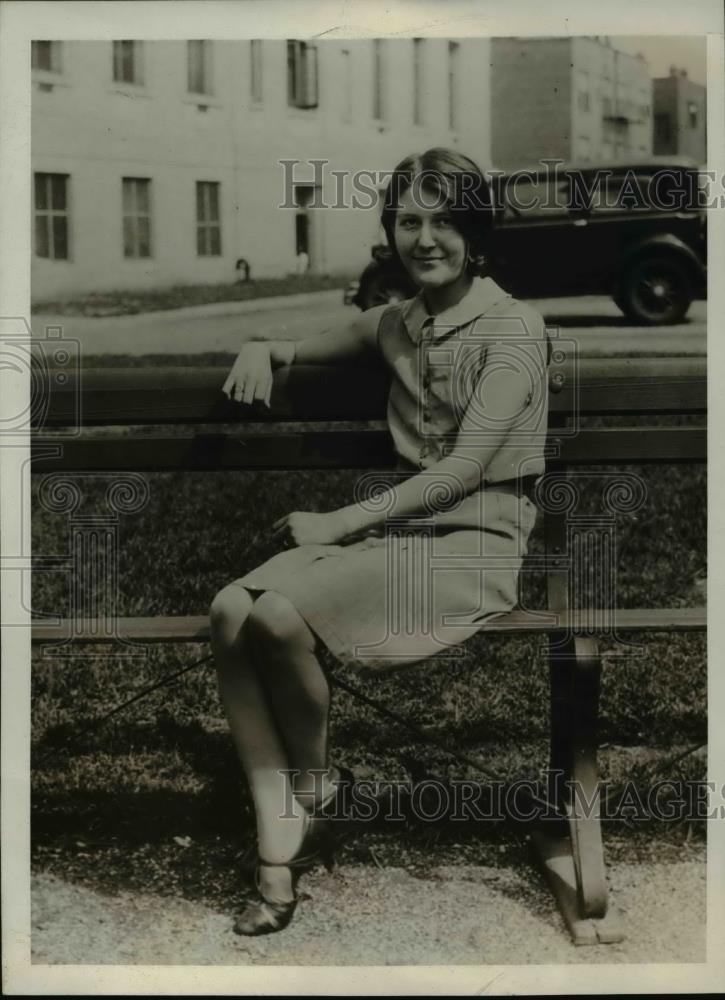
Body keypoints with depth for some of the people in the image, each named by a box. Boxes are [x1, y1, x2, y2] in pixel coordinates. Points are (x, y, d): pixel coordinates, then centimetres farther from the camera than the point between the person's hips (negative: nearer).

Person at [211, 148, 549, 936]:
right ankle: (279, 856, -18)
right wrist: (263, 351, 6)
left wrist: (337, 524, -17)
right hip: (395, 516, 7)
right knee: (230, 611, -20)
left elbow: (465, 467, -15)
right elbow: (307, 349, 31)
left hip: (474, 536, -7)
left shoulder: (513, 329, -7)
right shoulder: (396, 323, 14)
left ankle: (317, 782, 2)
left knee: (278, 612, -28)